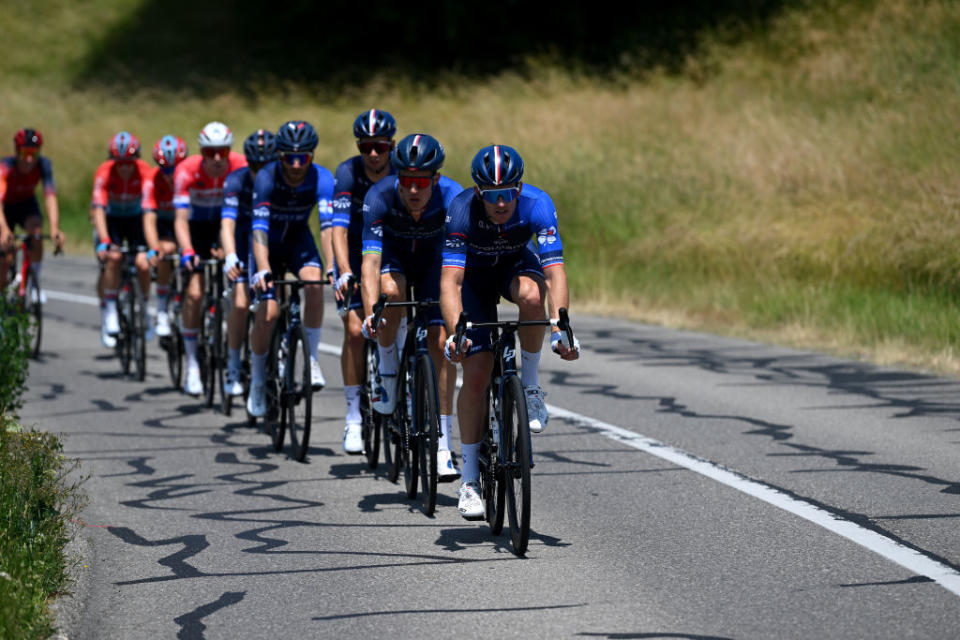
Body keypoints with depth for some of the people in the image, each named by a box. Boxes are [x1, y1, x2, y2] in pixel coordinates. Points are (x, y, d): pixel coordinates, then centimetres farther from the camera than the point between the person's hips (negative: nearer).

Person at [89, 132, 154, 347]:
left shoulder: (144, 172, -26)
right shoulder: (104, 172, -27)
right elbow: (98, 209, -34)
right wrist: (104, 241, -47)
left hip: (135, 218, 1)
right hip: (111, 218, -1)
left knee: (143, 263, -20)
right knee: (113, 257, -27)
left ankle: (144, 308, 5)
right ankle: (109, 311, -17)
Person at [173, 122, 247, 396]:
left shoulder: (241, 167, -25)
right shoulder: (187, 171, -28)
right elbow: (181, 219, -32)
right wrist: (187, 251, -48)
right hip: (198, 226, -2)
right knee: (195, 292, -15)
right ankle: (192, 364, -4)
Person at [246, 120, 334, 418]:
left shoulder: (322, 178, -25)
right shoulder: (266, 178, -29)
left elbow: (328, 225, -35)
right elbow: (259, 227, -36)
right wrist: (263, 270, -50)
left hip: (299, 239, 1)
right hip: (269, 242, -1)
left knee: (314, 283, -30)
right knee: (267, 313, -14)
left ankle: (312, 358, -16)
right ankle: (257, 380, 8)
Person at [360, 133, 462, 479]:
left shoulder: (452, 197, -34)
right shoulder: (379, 197, -35)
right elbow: (371, 259, -42)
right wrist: (370, 311, -56)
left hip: (433, 258, 1)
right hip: (393, 253, 0)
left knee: (441, 342, -13)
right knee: (392, 292, -36)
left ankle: (443, 444, -7)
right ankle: (388, 369, -10)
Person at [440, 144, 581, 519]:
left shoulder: (537, 204, -32)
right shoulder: (462, 211, -34)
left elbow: (555, 271, -39)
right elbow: (450, 281, -39)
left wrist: (560, 327, -52)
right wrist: (456, 331, -54)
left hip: (516, 264, 1)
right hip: (475, 274, -1)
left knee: (531, 295, -37)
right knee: (476, 374, -11)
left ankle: (530, 386, -14)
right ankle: (470, 478, 1)